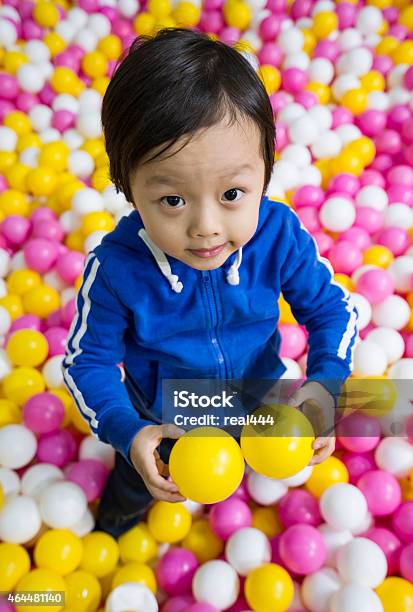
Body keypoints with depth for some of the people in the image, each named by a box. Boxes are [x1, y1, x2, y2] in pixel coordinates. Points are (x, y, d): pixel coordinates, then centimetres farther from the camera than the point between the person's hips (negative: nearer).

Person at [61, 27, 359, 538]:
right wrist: (128, 433, -33)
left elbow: (331, 308, -15)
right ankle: (114, 520, 71)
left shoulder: (281, 236, -31)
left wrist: (324, 382, -31)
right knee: (137, 480, 32)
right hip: (164, 417, 0)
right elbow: (87, 360, -20)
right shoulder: (115, 268, -35)